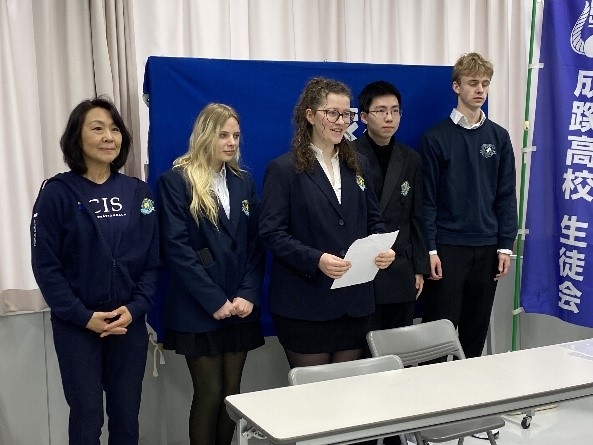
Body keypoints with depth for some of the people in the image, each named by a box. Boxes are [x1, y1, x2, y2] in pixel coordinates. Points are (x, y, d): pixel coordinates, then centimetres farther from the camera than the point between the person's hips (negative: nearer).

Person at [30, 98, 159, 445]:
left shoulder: (138, 192, 4)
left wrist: (135, 308, -10)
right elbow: (45, 266, -8)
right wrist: (84, 316, -14)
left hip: (130, 323, 3)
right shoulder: (58, 192, -6)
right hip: (77, 326, -3)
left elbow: (153, 261, 4)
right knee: (87, 417, 5)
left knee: (126, 416, 11)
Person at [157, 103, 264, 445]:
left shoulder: (244, 182, 11)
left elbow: (256, 244, 7)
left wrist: (248, 295, -6)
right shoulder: (175, 181, -6)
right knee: (209, 395, 1)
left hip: (240, 307, 5)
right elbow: (177, 248, -12)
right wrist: (215, 301, -15)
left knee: (232, 394, 10)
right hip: (199, 310, -5)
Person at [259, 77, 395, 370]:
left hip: (355, 302, 5)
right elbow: (271, 232, -11)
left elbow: (373, 219, 16)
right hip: (305, 305, -5)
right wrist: (315, 260, -25)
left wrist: (383, 249, -6)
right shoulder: (283, 169, -5)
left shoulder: (358, 165, 13)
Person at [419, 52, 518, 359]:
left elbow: (506, 196, 8)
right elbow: (427, 199, -4)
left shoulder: (499, 137, 8)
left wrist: (505, 245, 2)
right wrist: (429, 249, -9)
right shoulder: (436, 138, -2)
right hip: (447, 247, -3)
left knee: (476, 329, 10)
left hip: (487, 248, 4)